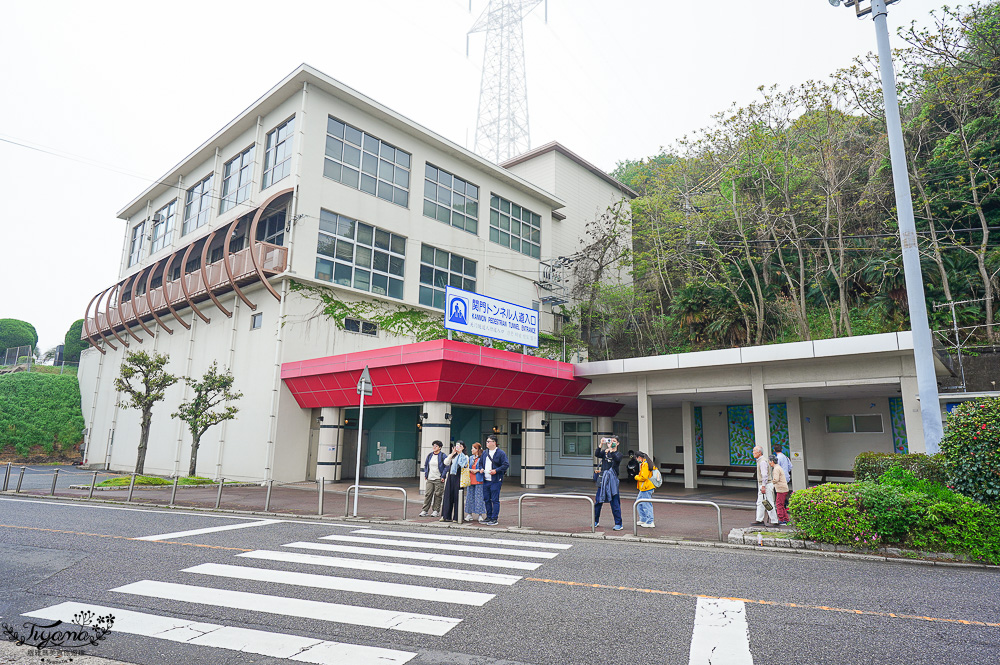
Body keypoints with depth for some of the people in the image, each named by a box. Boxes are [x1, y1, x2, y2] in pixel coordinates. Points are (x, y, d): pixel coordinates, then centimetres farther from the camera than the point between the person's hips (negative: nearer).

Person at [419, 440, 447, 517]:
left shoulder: (442, 456, -5)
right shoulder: (430, 455, 11)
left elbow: (446, 466, -7)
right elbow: (426, 465, 22)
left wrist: (443, 476, -11)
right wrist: (426, 474, 13)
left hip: (438, 479, -4)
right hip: (430, 479, 4)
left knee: (438, 495, 0)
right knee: (428, 494, 1)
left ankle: (436, 511, 10)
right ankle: (425, 510, 6)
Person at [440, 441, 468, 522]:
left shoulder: (465, 457, 3)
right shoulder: (451, 455, 15)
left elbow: (465, 465, -14)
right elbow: (446, 463, -1)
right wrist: (452, 454, -8)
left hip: (458, 478, -4)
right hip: (450, 477, 4)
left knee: (457, 497, -3)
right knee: (448, 496, 2)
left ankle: (456, 517, 4)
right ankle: (446, 516, 9)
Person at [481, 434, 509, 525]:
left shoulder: (501, 453, -6)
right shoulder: (484, 453, 14)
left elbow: (506, 465, -10)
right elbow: (481, 463, 27)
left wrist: (496, 470, -17)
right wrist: (481, 469, 7)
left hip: (495, 481, -7)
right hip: (486, 480, 7)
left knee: (495, 500, -4)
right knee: (486, 500, 11)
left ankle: (494, 519, 1)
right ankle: (488, 517, 23)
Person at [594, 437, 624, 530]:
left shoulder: (618, 454, 5)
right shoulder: (604, 452, 10)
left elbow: (616, 459, -18)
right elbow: (596, 454, -10)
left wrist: (610, 449, -27)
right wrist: (601, 444, -20)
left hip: (612, 479, -2)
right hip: (602, 478, 2)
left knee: (615, 502, -4)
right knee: (598, 501, 7)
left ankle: (618, 524, 3)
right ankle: (595, 521, 20)